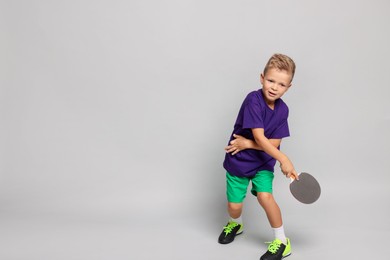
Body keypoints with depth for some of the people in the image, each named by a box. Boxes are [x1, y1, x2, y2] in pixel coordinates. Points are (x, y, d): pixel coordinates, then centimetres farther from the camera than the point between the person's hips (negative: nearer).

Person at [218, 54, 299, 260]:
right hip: (238, 160, -2)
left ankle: (282, 241, 1)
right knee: (234, 206, 3)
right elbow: (259, 137, -29)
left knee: (265, 196, -19)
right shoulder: (253, 100, -23)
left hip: (263, 162, 2)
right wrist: (283, 159, -33)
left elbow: (274, 142, -9)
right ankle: (235, 224, 41)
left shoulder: (282, 109, -9)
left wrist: (247, 144, -21)